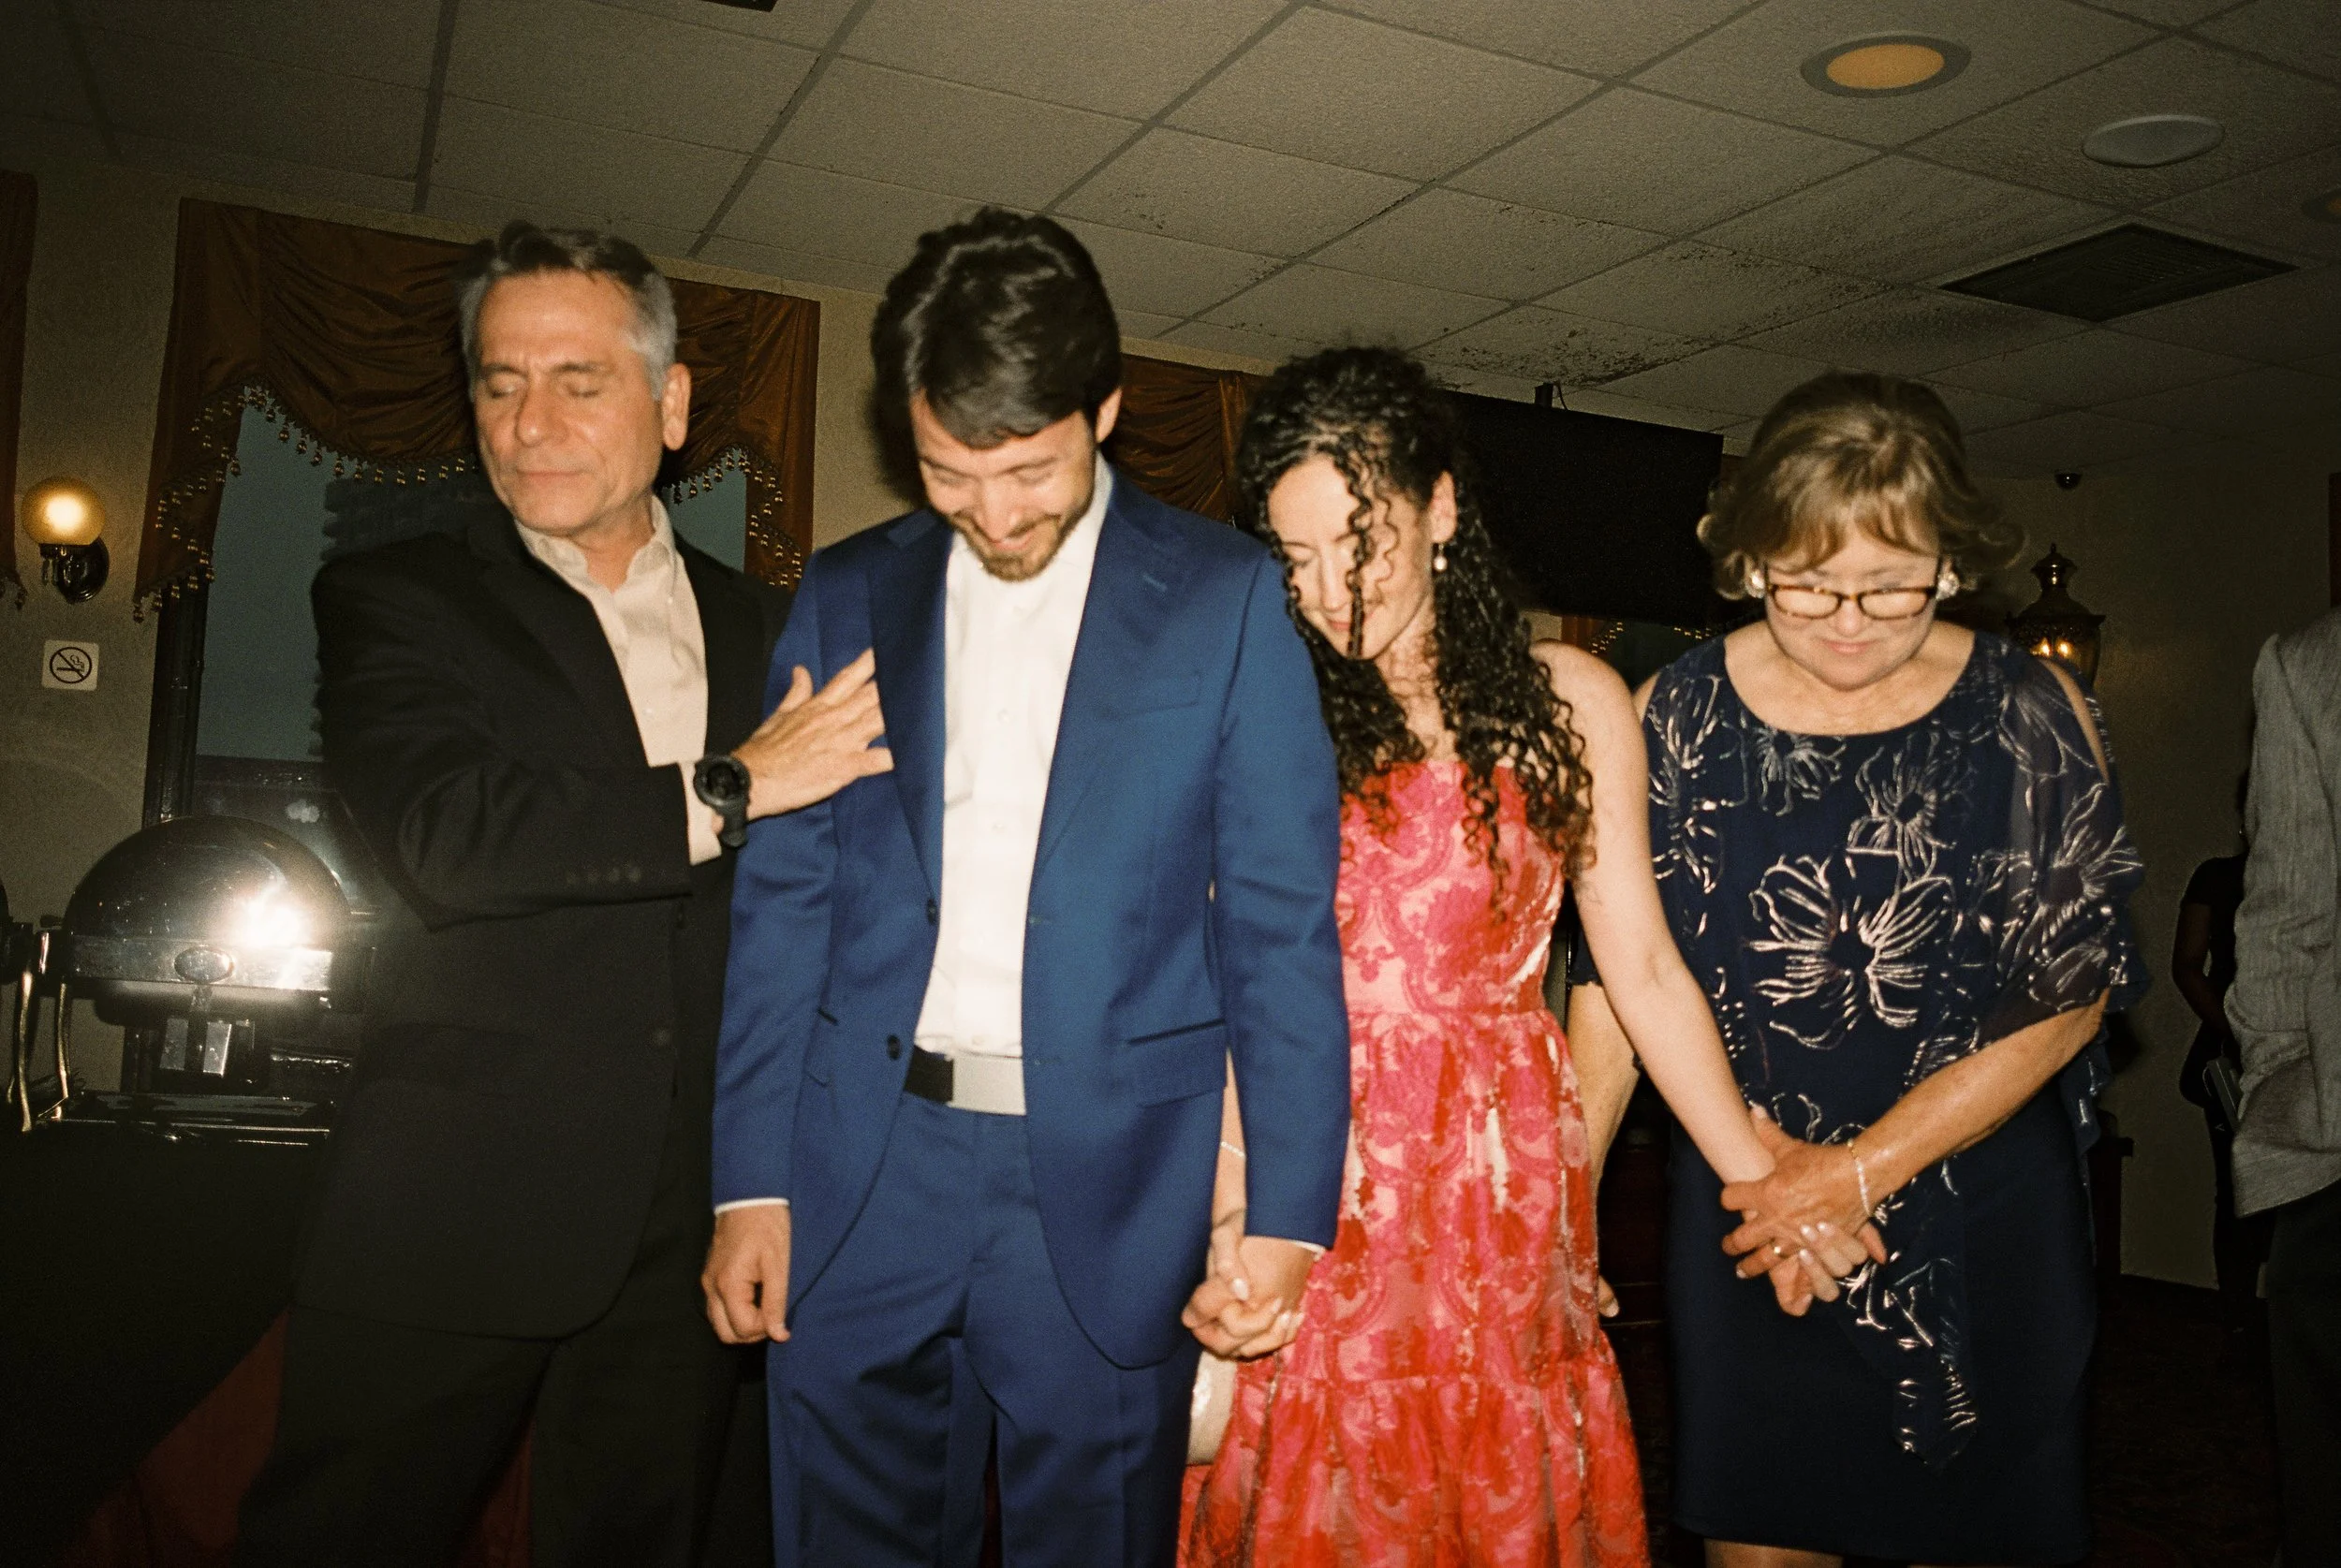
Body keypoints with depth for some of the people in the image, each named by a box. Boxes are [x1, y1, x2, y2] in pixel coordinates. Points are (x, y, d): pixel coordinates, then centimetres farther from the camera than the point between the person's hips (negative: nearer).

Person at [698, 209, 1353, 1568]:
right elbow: (784, 903, 8)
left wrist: (1289, 1212, -7)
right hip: (863, 1171, 3)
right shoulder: (847, 595, 8)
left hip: (1108, 1186, -2)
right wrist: (751, 1182, 2)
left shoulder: (1227, 597, 0)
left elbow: (1284, 922, -2)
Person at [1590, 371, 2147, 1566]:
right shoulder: (1676, 715, -5)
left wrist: (1865, 1168, -14)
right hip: (1746, 1219, 0)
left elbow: (2070, 996, -6)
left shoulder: (2032, 715, -6)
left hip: (1984, 1238, 0)